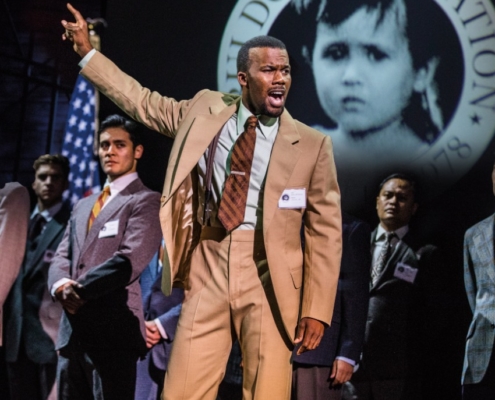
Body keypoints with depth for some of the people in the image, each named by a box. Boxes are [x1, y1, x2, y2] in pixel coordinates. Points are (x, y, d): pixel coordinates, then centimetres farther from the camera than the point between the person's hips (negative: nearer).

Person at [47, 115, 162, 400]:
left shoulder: (146, 202, 0)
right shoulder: (83, 206, 25)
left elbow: (130, 261, -13)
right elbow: (62, 257, 15)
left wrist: (80, 290, -11)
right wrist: (62, 286, -8)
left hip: (113, 330, -7)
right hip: (72, 330, 7)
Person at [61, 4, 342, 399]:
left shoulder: (312, 145, 0)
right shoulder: (205, 110, 9)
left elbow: (325, 233, 0)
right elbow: (143, 102, 24)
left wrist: (316, 309, -5)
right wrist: (87, 52, 24)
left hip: (268, 279, -2)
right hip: (207, 269, 2)